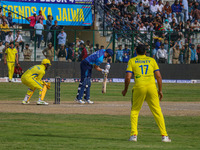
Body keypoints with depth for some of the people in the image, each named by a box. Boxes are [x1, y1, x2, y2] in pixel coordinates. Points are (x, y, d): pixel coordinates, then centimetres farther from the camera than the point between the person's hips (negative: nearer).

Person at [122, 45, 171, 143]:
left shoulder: (132, 61, 10)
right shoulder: (151, 60, 15)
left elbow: (128, 77, 1)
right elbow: (159, 76, 8)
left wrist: (125, 90, 14)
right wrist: (160, 90, 16)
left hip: (139, 87, -1)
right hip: (152, 87, 1)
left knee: (134, 111, 14)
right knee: (157, 111, 7)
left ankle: (134, 135, 1)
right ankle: (164, 135, 2)